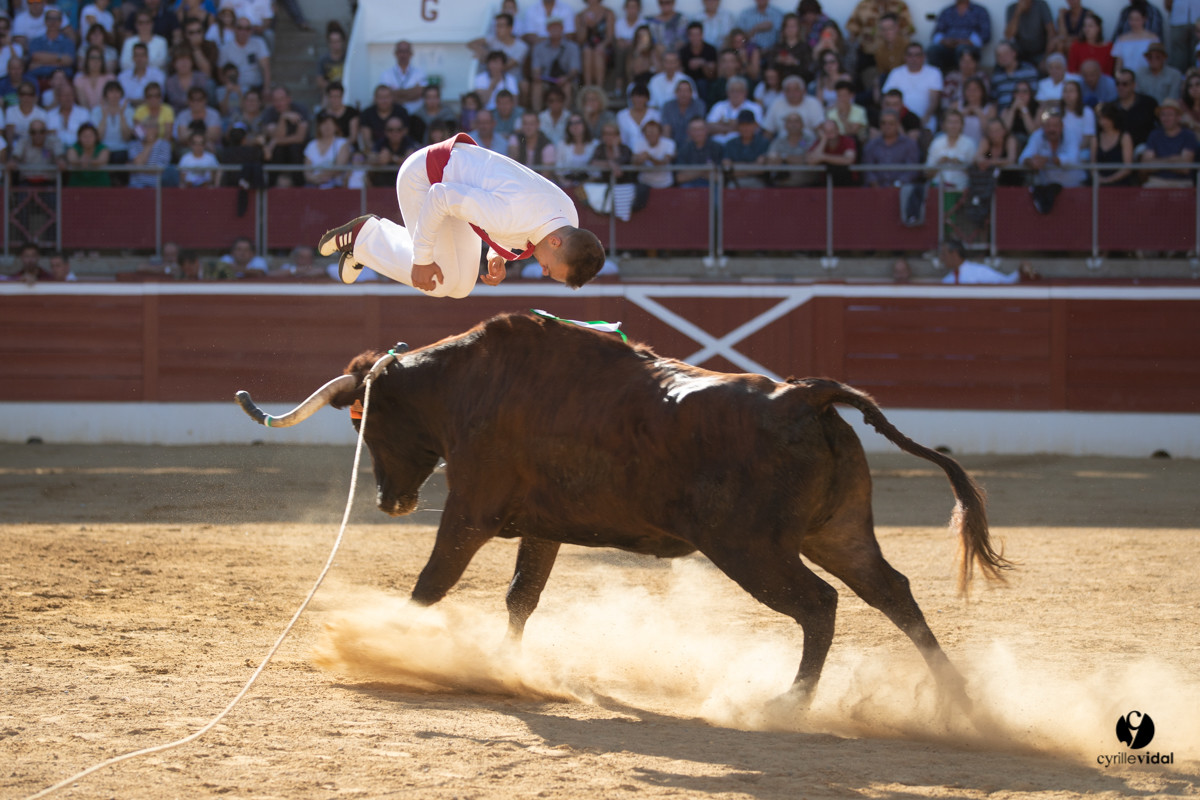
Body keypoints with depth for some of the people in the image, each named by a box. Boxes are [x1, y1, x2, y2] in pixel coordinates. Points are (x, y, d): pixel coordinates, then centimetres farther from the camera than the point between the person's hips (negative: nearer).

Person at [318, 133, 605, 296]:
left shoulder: (569, 219, -15)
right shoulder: (510, 213, -42)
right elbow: (440, 197, -33)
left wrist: (497, 255, -3)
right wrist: (422, 259, -24)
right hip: (423, 175, -8)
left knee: (460, 287, 8)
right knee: (439, 282, -10)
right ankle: (364, 235, 8)